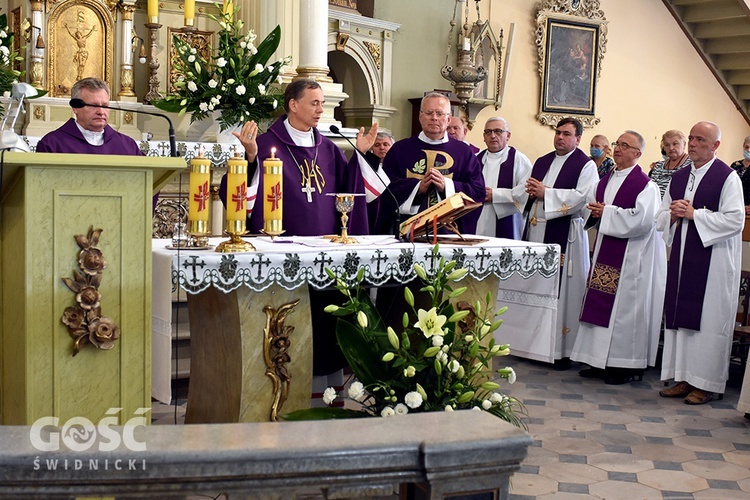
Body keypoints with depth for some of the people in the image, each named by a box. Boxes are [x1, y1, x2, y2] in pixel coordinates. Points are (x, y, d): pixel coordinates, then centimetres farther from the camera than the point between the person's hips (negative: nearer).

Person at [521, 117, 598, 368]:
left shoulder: (586, 165, -2)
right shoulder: (542, 162, 19)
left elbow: (582, 197, -16)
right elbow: (527, 191, 23)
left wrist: (546, 193, -14)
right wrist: (530, 191, -1)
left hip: (564, 236, -6)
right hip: (536, 232, 6)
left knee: (562, 291, -5)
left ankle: (562, 349, 0)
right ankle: (532, 342, 14)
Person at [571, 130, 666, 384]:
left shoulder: (645, 184, -10)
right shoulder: (605, 180, 14)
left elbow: (641, 220, -21)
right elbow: (587, 202, 21)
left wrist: (607, 213, -14)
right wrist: (597, 211, -2)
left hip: (631, 256, -8)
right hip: (605, 250, 8)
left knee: (625, 306, -5)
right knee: (601, 305, 8)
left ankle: (627, 366, 3)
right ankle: (601, 361, 16)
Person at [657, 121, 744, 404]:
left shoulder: (727, 177, -6)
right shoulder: (678, 177, 14)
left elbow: (735, 220, -14)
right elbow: (661, 217, 16)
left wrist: (694, 214, -16)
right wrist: (673, 215, -6)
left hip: (713, 260, -6)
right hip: (682, 257, 6)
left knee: (708, 318, -2)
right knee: (680, 315, 7)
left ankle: (705, 383, 6)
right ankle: (683, 378, 16)